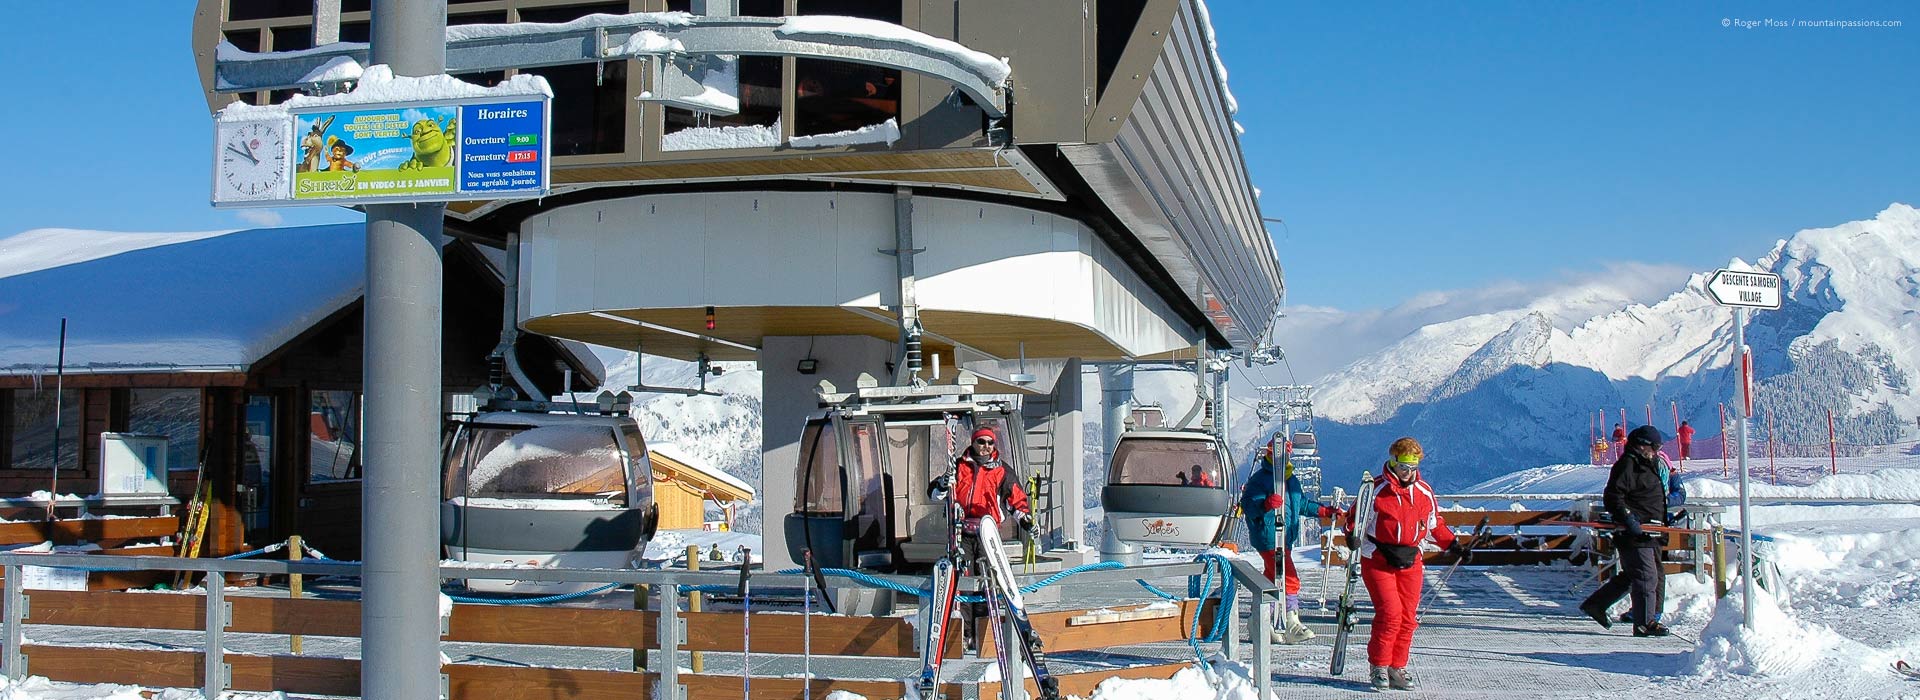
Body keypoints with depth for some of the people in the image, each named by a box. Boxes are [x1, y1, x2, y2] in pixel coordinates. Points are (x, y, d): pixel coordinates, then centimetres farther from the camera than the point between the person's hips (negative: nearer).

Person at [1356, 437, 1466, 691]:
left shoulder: (1424, 492, 8)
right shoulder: (1376, 490, -7)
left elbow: (1435, 524, 21)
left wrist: (1453, 544, 15)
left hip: (1411, 562, 5)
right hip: (1378, 560, -5)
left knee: (1408, 617, 3)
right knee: (1390, 612, -13)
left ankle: (1397, 667, 13)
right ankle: (1379, 667, 0)